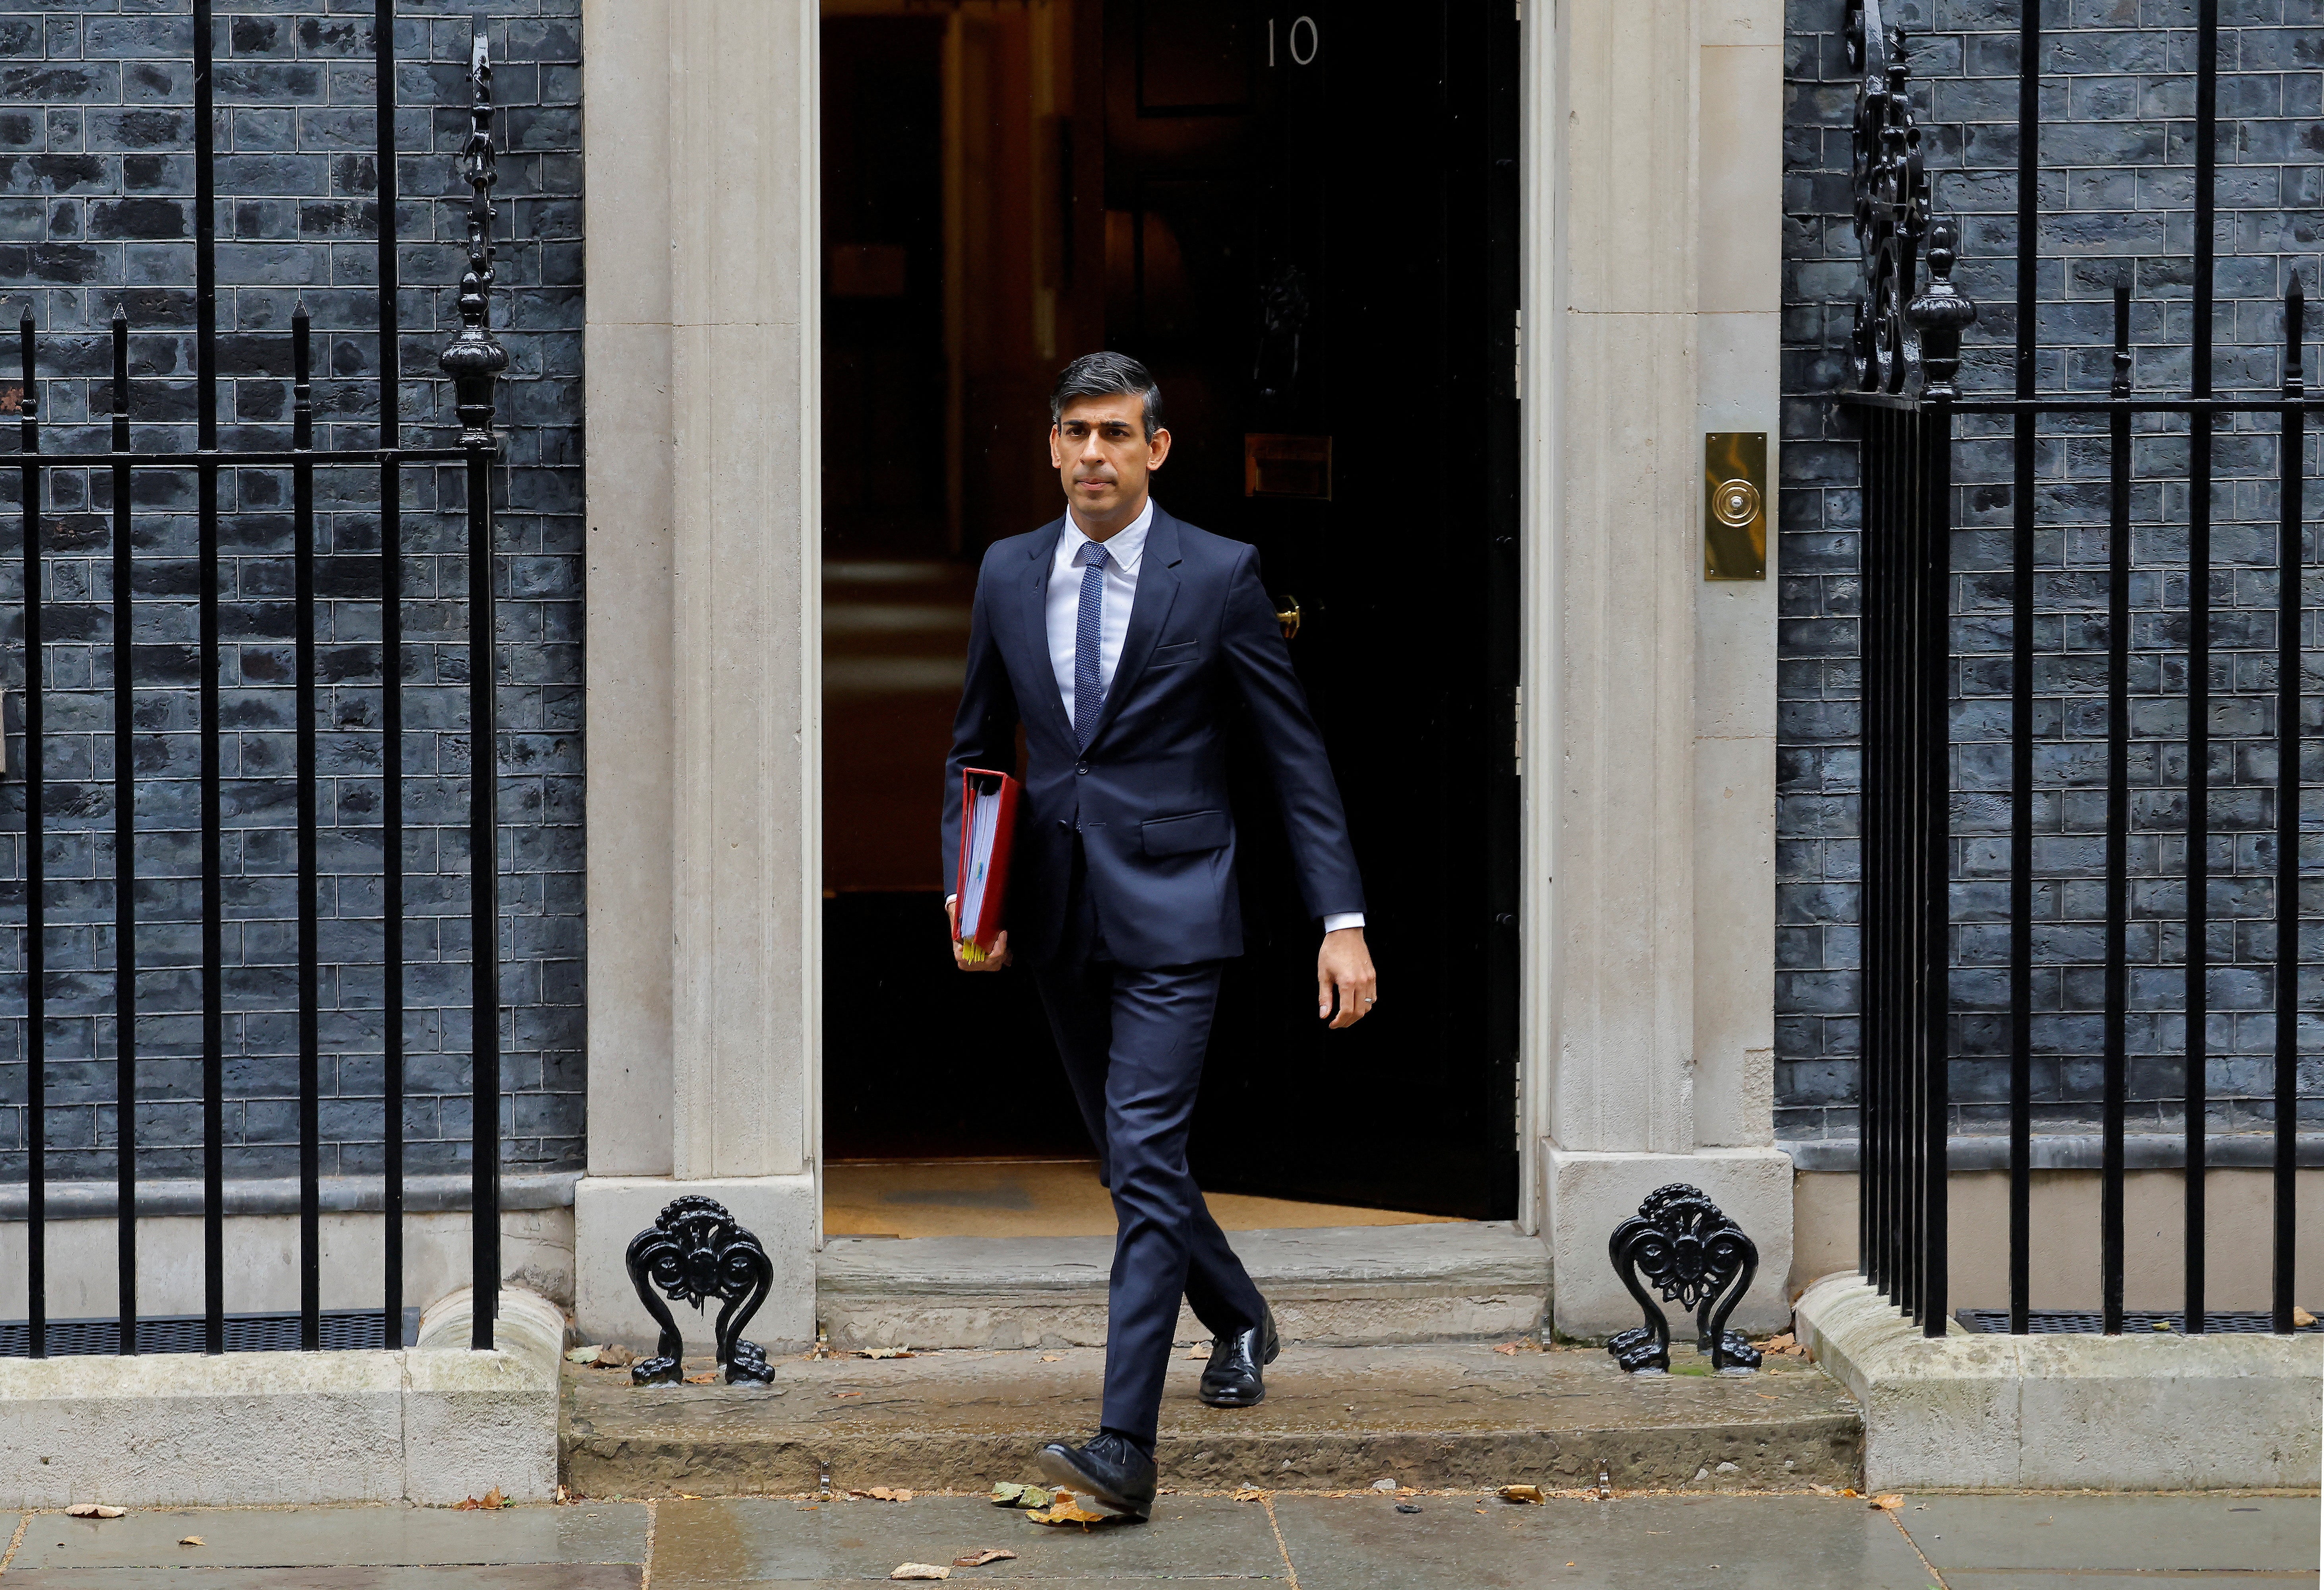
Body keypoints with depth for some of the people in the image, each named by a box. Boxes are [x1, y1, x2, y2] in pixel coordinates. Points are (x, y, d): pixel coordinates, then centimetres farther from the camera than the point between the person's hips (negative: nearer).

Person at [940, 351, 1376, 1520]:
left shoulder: (1220, 576, -5)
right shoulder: (1008, 573, 7)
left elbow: (1296, 753, -3)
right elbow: (976, 744, 16)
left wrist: (1342, 921, -8)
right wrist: (966, 887, 2)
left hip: (1169, 910, -5)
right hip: (1057, 914, 5)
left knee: (1145, 1162, -15)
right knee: (1128, 1160, 17)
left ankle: (1125, 1445, -19)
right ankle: (1239, 1323, 43)